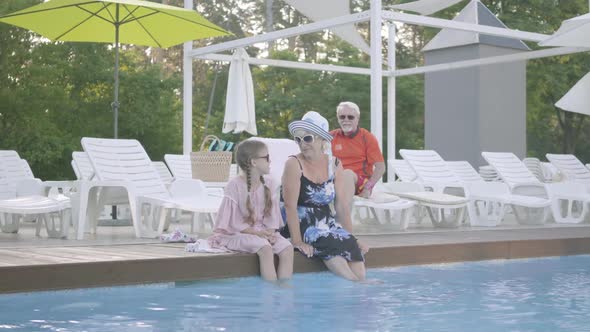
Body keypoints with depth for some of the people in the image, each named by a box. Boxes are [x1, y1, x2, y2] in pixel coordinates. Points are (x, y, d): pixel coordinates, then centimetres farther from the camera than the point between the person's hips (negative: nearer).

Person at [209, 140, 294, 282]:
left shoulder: (269, 183, 4)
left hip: (263, 232, 6)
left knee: (287, 248, -19)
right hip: (237, 234, -6)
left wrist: (270, 232, -15)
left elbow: (272, 213, 4)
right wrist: (256, 233, -22)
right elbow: (234, 222, -14)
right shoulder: (235, 186, -14)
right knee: (265, 248, -33)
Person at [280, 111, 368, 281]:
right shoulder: (294, 164, -9)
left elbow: (342, 206, 6)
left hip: (328, 223, 4)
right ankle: (354, 283, -15)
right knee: (331, 245, -28)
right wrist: (297, 241, -22)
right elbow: (290, 206, -16)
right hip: (299, 224, -4)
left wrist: (351, 238, 4)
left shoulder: (334, 165, 5)